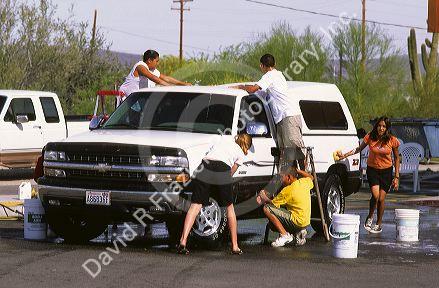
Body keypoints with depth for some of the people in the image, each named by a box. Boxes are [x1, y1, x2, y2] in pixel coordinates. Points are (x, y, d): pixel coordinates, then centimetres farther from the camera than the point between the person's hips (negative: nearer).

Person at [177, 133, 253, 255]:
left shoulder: (224, 139, 32)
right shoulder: (241, 155, 22)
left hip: (205, 168, 2)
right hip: (222, 170, -2)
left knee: (195, 205, -2)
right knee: (229, 207, 17)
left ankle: (183, 241, -18)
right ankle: (235, 247, 19)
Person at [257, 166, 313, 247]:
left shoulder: (287, 191, -16)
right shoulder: (304, 182, 3)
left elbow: (273, 203, -4)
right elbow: (310, 177, 29)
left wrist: (265, 199, 16)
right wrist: (296, 170, 24)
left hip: (297, 221, -9)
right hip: (306, 221, 9)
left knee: (267, 209, -15)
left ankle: (284, 235, -11)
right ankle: (299, 233, 12)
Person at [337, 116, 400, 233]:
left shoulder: (392, 140, -12)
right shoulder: (370, 137, -10)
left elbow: (396, 158, -2)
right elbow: (359, 149, 6)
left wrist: (396, 177, -4)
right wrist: (345, 155, -4)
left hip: (386, 171, 0)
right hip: (372, 170, 0)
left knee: (381, 199, -1)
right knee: (375, 195, -18)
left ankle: (379, 224, 18)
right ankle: (370, 217, 7)